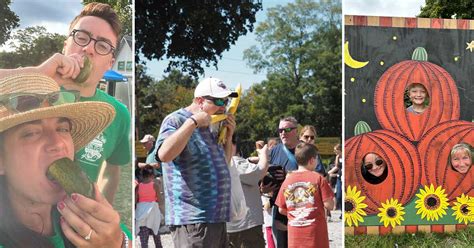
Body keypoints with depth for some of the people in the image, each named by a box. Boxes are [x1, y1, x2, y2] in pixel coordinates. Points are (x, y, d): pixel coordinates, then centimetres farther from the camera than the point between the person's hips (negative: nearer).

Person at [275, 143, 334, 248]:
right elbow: (329, 205, -8)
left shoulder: (287, 180, 3)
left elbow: (281, 210, 7)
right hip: (315, 231, -3)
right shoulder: (318, 178, -7)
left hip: (295, 232, 3)